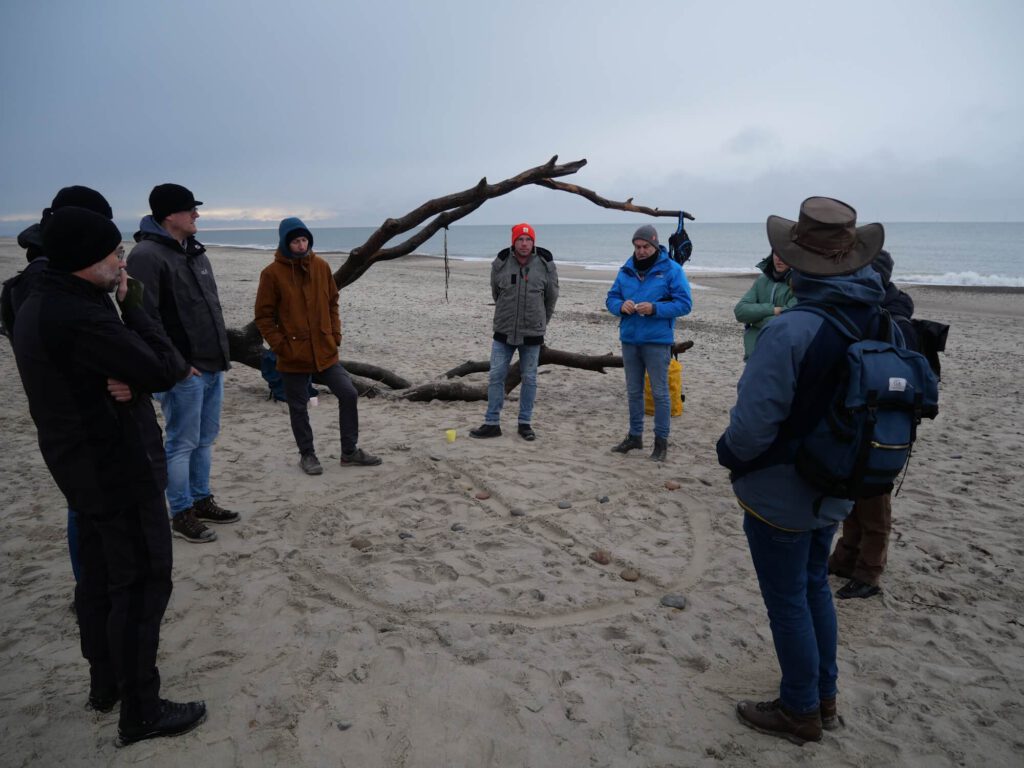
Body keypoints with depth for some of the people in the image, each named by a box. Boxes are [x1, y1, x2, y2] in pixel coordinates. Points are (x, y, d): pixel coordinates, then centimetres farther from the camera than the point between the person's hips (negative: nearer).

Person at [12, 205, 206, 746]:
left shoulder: (36, 308, 6)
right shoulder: (82, 319, -26)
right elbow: (166, 370, -20)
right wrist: (133, 307, -10)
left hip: (81, 467, 10)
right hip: (121, 471, -10)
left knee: (100, 577, 20)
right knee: (142, 585, 1)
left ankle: (104, 685, 37)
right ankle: (140, 713, 13)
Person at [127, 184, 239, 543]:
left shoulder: (194, 252, 15)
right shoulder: (147, 256, -14)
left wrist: (222, 352, 18)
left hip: (212, 366, 9)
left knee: (205, 438, 16)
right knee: (182, 443, 1)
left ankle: (201, 500, 30)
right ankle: (181, 514, 14)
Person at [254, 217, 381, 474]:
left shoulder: (321, 266, 3)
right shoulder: (272, 273, -8)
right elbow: (264, 316, -5)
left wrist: (335, 334, 4)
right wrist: (280, 345, -10)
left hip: (325, 351, 4)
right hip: (293, 356, -3)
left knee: (349, 394, 2)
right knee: (299, 408, 8)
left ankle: (350, 452, 16)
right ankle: (306, 455, 26)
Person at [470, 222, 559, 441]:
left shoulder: (546, 264, -5)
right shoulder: (500, 263, -4)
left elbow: (551, 297, 9)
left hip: (532, 334, 0)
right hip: (503, 332, 1)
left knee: (529, 379, 7)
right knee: (496, 376, 1)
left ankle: (525, 423, 19)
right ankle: (492, 423, 10)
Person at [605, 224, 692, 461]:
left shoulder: (671, 270, -6)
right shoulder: (626, 270, 9)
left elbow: (684, 304, -10)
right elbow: (611, 298, 12)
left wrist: (655, 308, -23)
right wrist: (621, 305, -11)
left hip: (657, 341, -5)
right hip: (629, 339, 5)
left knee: (659, 392, 0)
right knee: (633, 391, 15)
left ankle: (661, 440, 11)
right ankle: (635, 435, 28)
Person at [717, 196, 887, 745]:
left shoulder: (790, 331, -29)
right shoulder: (879, 323, -6)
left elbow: (751, 426, -26)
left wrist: (729, 452, -6)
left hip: (779, 492, -7)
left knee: (787, 601, 10)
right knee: (814, 585, 24)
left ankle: (800, 713, 29)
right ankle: (823, 698, 40)